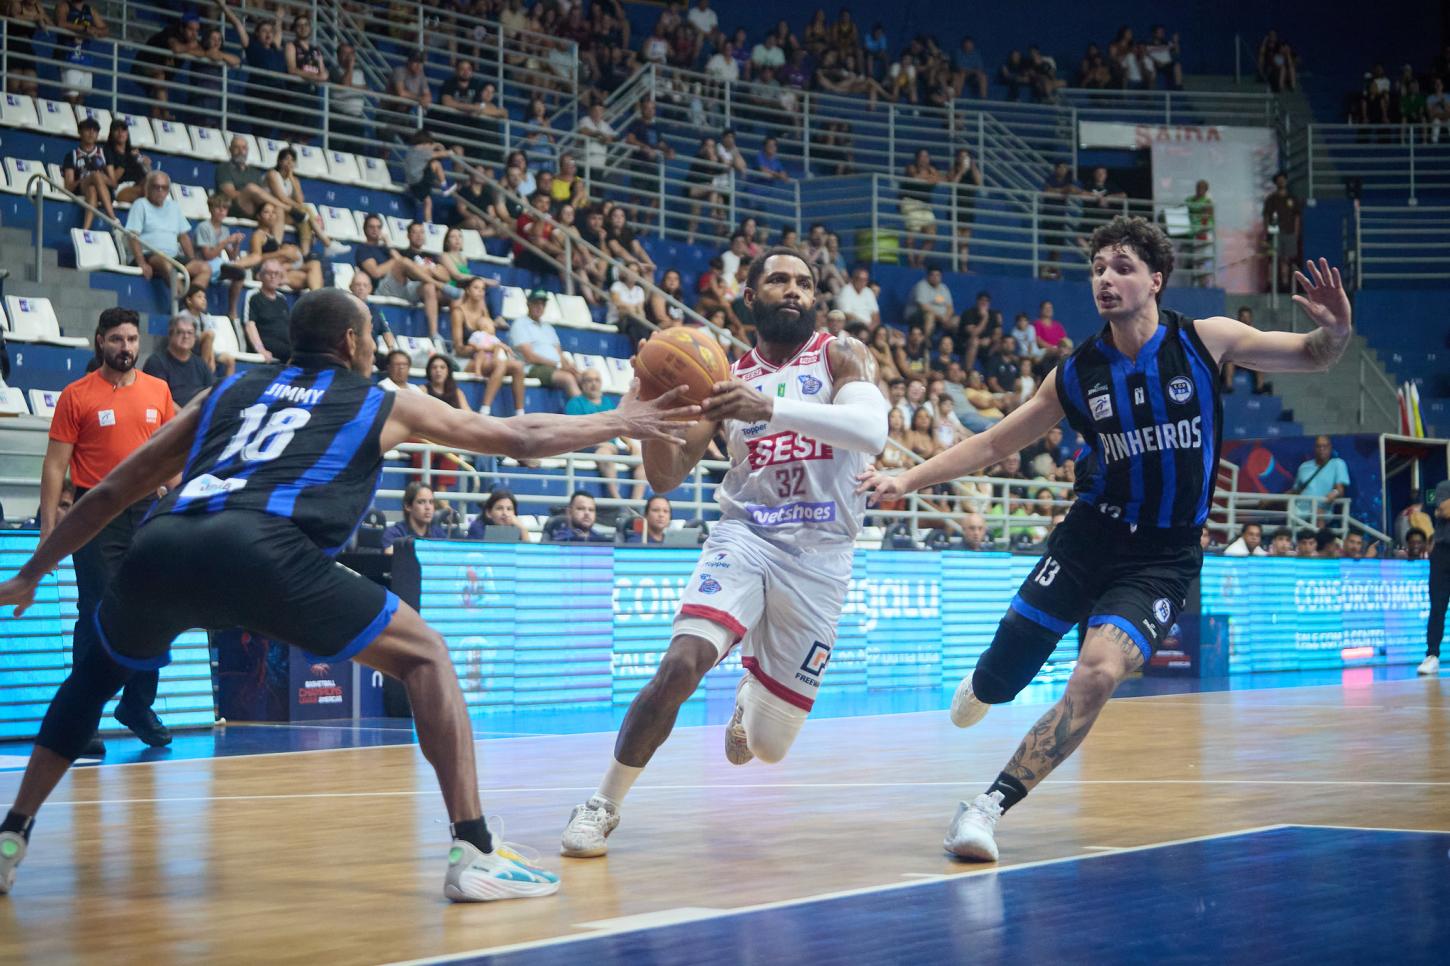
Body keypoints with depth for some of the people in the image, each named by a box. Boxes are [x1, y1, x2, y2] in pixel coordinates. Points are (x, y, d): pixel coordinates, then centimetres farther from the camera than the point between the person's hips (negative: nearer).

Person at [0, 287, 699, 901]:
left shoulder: (228, 392, 34)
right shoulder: (384, 405, 26)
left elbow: (110, 494, 34)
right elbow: (520, 438, 34)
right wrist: (618, 424, 47)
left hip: (160, 546, 4)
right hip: (260, 548, -4)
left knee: (96, 675, 34)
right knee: (425, 657, 12)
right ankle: (475, 854, 1)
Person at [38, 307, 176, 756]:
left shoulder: (159, 391, 8)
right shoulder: (77, 396, -3)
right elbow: (55, 464, -3)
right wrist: (48, 529, -9)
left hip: (148, 511, 4)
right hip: (96, 516, -4)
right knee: (97, 618, -3)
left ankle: (138, 704, 24)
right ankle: (84, 724, 5)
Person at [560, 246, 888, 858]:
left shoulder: (838, 355, 2)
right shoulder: (726, 377, 10)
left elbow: (872, 432, -20)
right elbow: (665, 478, 8)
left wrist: (772, 407, -33)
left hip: (818, 554, -1)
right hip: (744, 535, 1)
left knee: (768, 746, 4)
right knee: (681, 664, -28)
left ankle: (751, 693, 43)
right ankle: (604, 804, -10)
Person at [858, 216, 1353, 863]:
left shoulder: (1206, 341, -5)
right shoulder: (1077, 374, 0)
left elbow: (1313, 358, 1)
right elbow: (993, 444, 8)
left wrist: (1335, 330, -23)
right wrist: (908, 480, -2)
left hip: (1162, 558, -2)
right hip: (1089, 537, 2)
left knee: (1097, 674, -25)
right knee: (996, 683, 0)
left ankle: (989, 807, -15)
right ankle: (979, 687, 41)